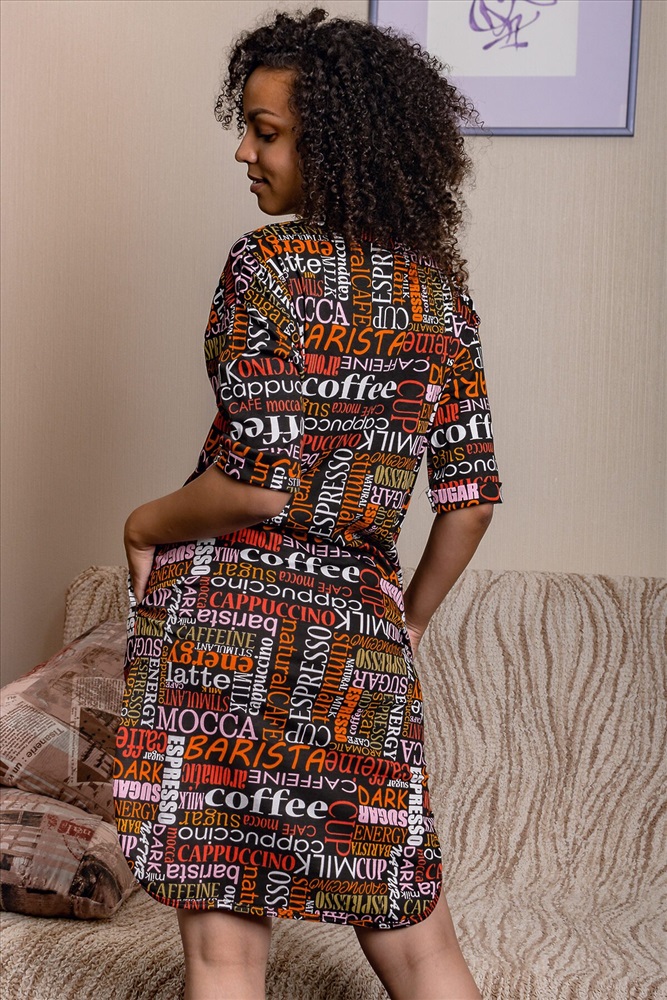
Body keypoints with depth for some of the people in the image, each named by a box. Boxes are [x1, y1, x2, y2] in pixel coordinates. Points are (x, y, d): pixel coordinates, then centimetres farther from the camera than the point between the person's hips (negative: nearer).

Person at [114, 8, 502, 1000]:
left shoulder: (272, 265, -10)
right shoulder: (441, 286, 9)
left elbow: (264, 484, -17)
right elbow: (470, 495, 11)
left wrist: (147, 526, 1)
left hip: (232, 620, -6)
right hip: (361, 632, 6)